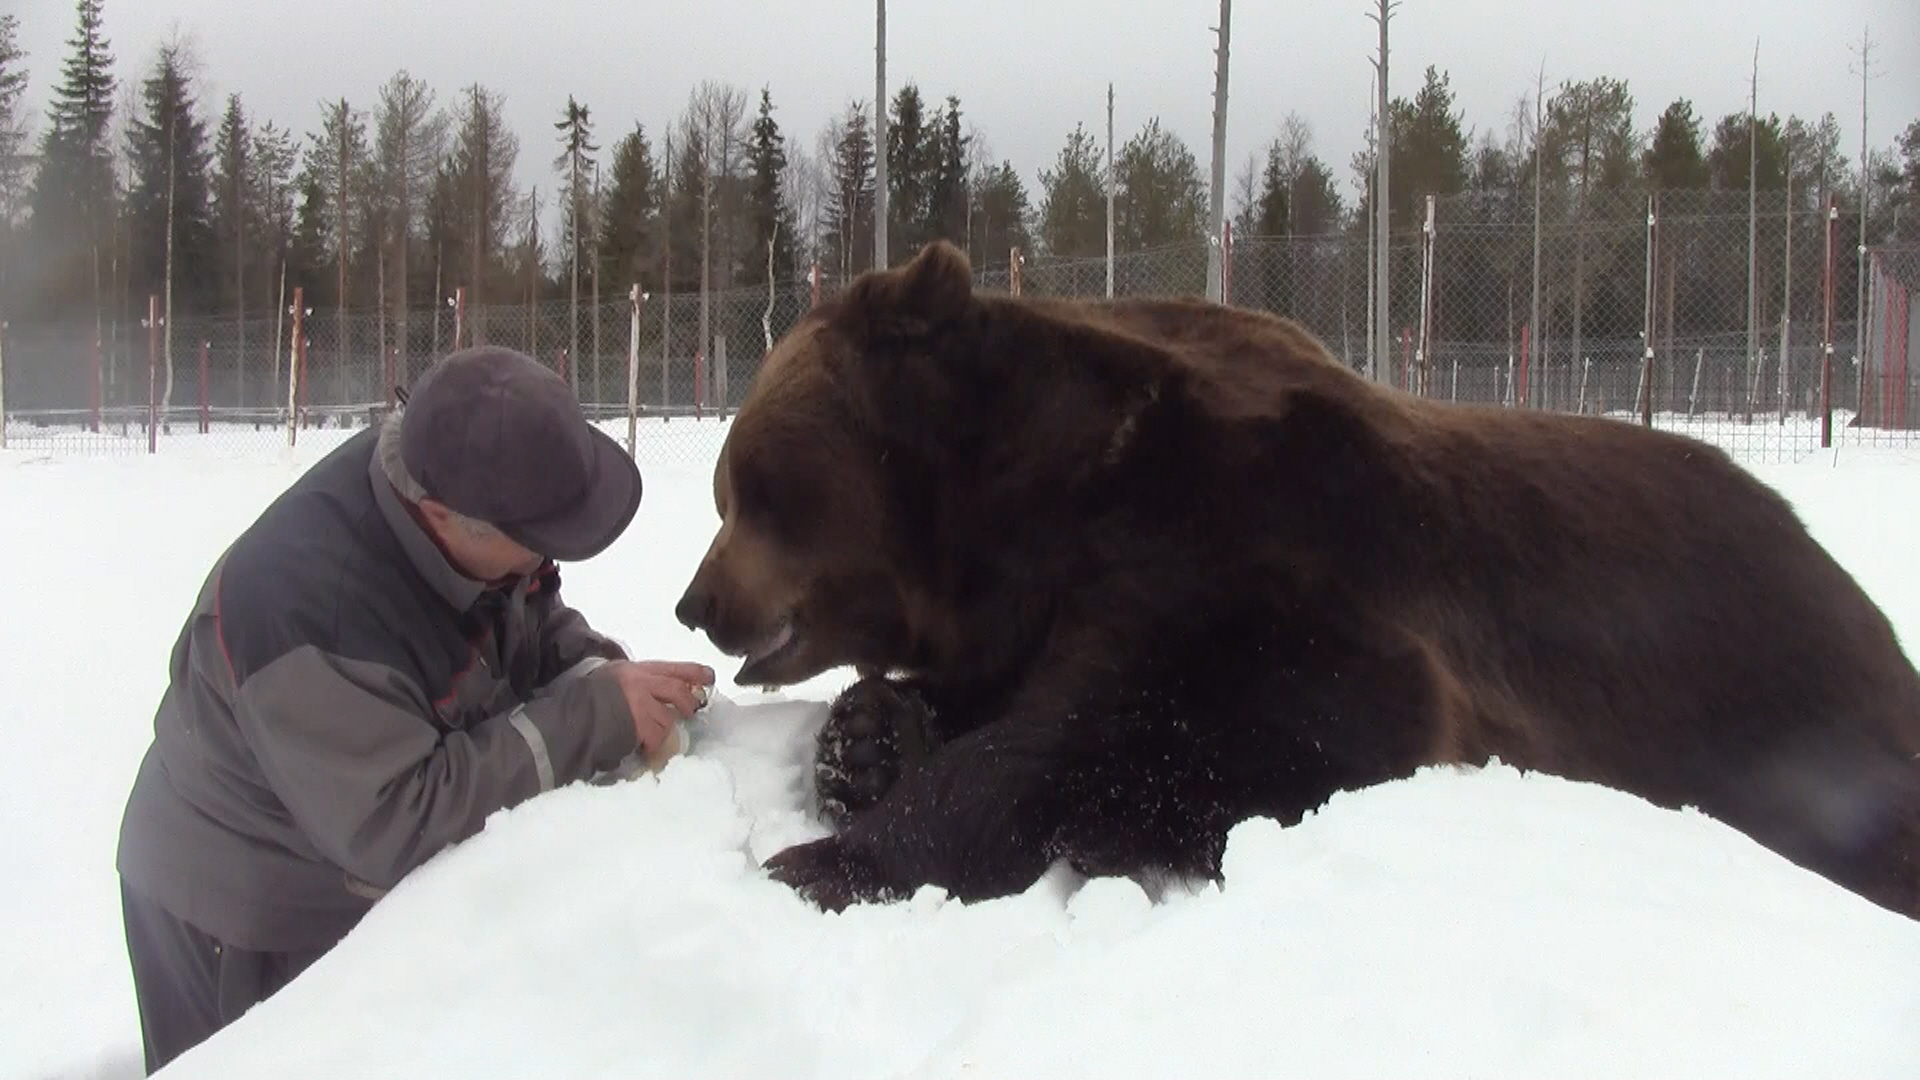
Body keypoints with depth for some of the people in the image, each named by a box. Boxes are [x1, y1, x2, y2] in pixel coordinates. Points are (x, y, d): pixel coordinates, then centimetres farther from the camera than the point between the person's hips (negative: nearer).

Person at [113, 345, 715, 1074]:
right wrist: (595, 717, -39)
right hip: (250, 925, -7)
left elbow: (537, 620, 0)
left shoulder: (445, 474, -17)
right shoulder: (306, 599, -39)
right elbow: (392, 824, -38)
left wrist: (607, 677, -22)